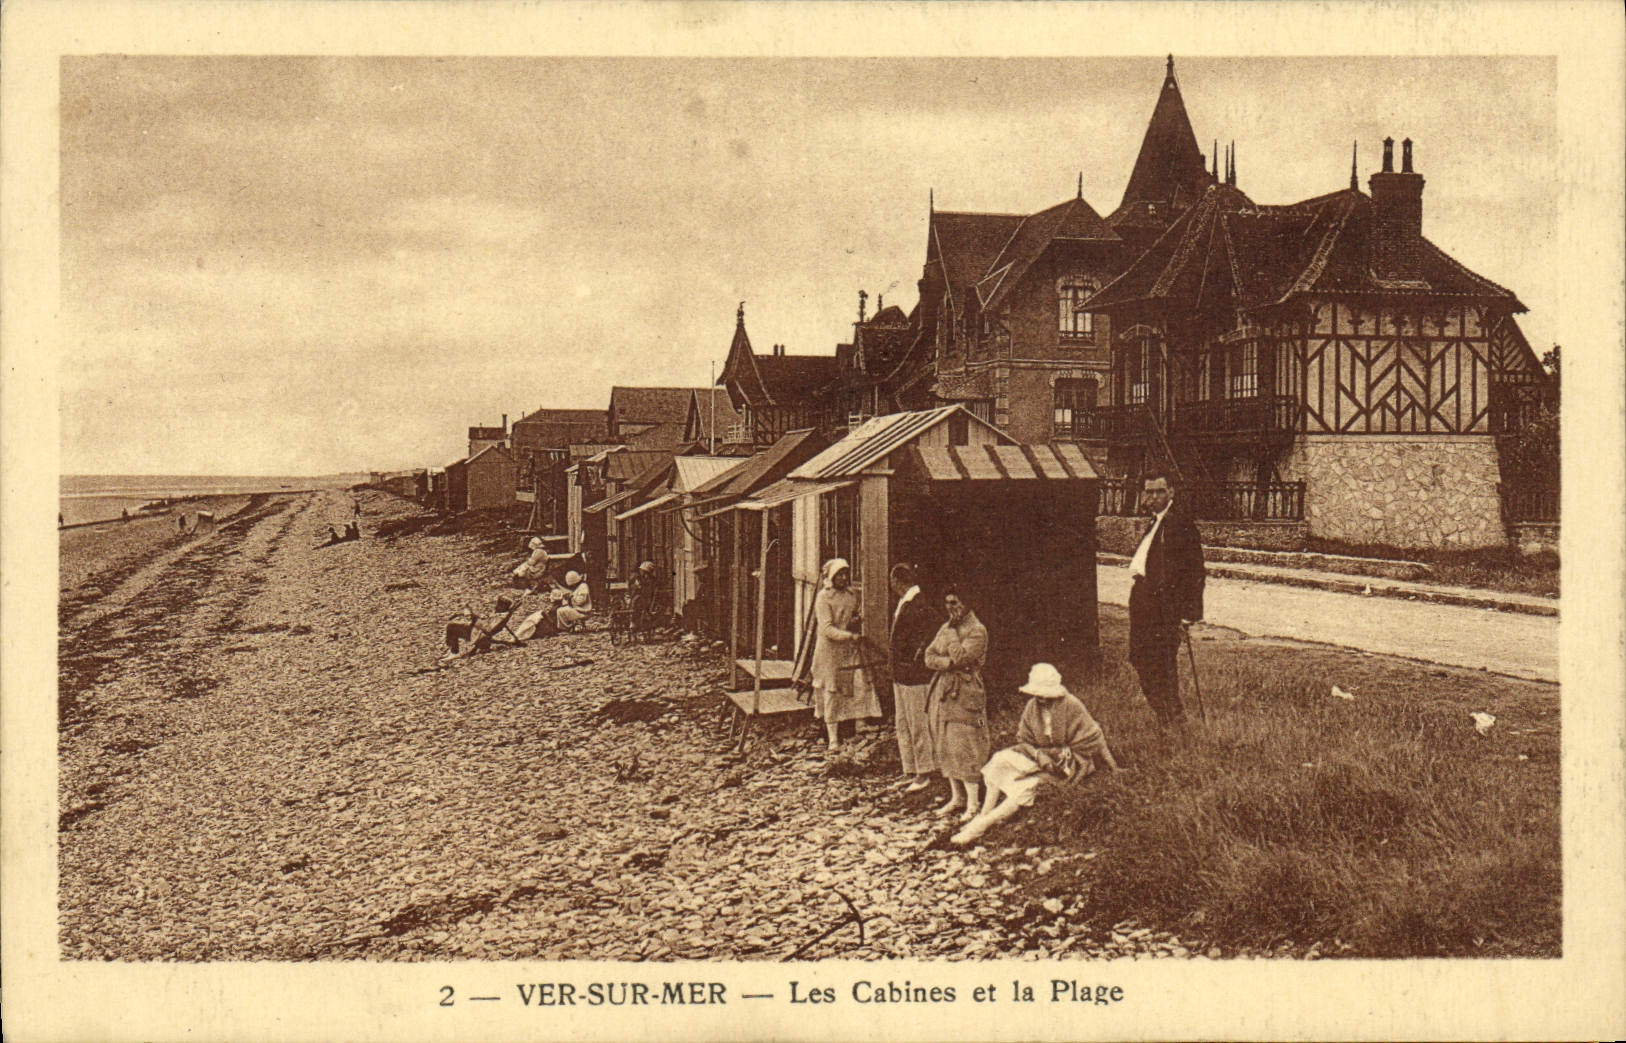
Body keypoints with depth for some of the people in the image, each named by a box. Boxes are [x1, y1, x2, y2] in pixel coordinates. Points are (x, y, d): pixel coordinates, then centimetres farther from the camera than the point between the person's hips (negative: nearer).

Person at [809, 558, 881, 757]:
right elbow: (827, 628, -14)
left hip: (850, 651, 5)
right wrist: (849, 636, -27)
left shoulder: (852, 596, 13)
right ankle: (833, 741, -1)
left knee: (859, 687, -3)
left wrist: (857, 621, 4)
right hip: (830, 651, -5)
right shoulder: (824, 597, -6)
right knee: (831, 693, -4)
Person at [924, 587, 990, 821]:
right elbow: (929, 658, 7)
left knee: (964, 748, -9)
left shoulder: (977, 630, -8)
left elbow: (960, 657, -21)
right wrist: (948, 663, -11)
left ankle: (972, 804, -4)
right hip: (943, 692, 8)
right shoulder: (946, 628, 16)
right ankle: (956, 797, 18)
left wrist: (952, 631, -10)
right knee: (945, 748, 9)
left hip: (965, 694, -8)